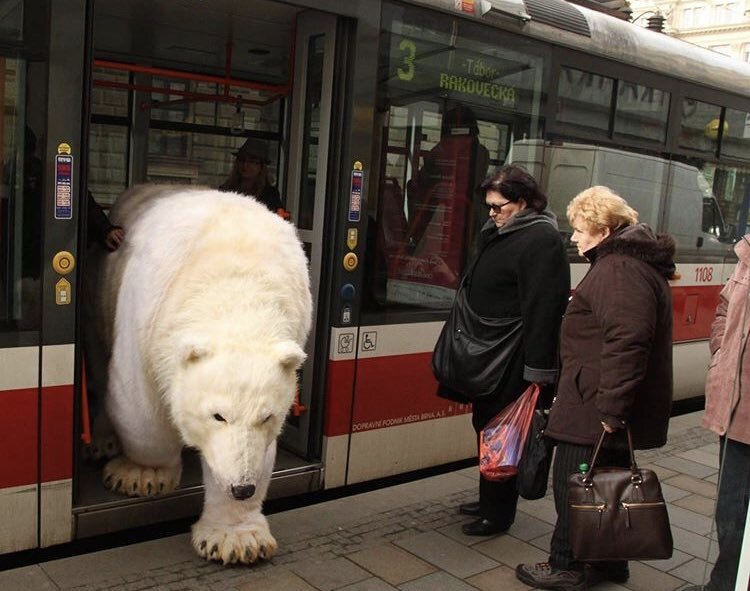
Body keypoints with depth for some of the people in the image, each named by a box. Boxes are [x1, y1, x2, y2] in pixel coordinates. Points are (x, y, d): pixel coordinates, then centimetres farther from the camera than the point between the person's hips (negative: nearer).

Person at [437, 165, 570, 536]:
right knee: (487, 425, 18)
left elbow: (542, 308, -24)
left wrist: (537, 368, -27)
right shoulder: (501, 234, 14)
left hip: (513, 362, -10)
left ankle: (498, 513, 15)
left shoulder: (540, 240, -17)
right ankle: (490, 501, 34)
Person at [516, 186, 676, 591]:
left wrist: (610, 407, -27)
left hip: (594, 409, -11)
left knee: (574, 483, 0)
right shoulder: (634, 262, 18)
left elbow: (626, 343, -29)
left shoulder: (620, 270, -19)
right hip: (611, 407, 11)